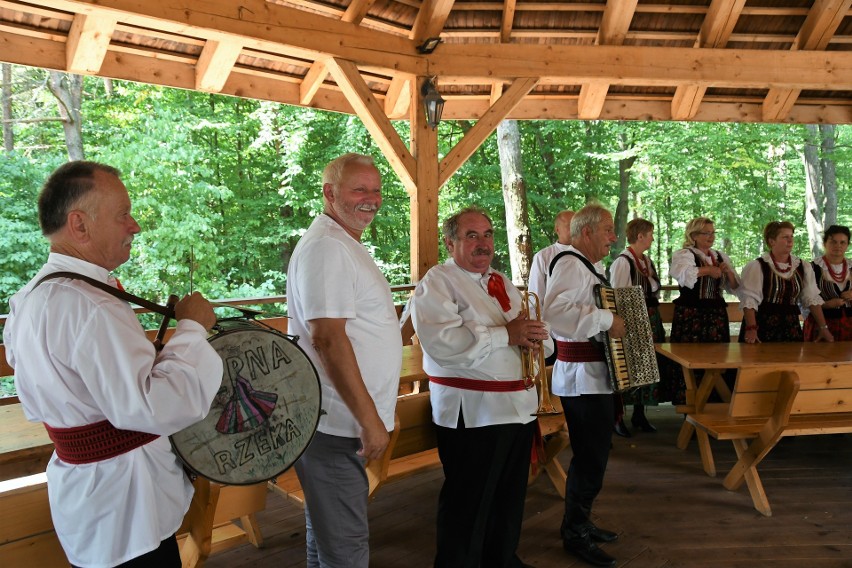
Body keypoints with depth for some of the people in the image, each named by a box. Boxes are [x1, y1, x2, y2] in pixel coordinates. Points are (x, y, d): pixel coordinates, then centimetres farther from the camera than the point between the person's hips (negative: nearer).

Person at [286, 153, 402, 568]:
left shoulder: (345, 244, 17)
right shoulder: (326, 247, -16)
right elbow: (328, 339, -23)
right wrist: (370, 419, -20)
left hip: (341, 420, 10)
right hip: (335, 424, -10)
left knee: (327, 533, 22)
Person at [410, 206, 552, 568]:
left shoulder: (503, 284, 17)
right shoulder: (437, 283, -8)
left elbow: (540, 339, 19)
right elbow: (441, 343, -25)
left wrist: (535, 337, -7)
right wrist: (505, 334, -21)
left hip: (520, 405, 8)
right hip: (472, 412, -8)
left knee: (510, 497, 20)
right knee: (468, 503, 2)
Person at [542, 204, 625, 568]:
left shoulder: (591, 267, 17)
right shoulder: (571, 264, -16)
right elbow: (554, 309, -34)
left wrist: (623, 322, 16)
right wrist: (607, 319, -29)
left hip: (596, 376, 10)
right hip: (581, 377, -10)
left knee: (593, 453, 18)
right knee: (590, 458, -5)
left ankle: (581, 522, 31)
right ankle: (575, 534, 10)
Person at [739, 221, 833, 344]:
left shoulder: (803, 267, 8)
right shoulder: (757, 266, -8)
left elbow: (812, 298, 10)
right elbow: (749, 299, -14)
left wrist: (823, 328, 3)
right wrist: (751, 328, -24)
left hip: (791, 328, 5)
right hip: (763, 328, -5)